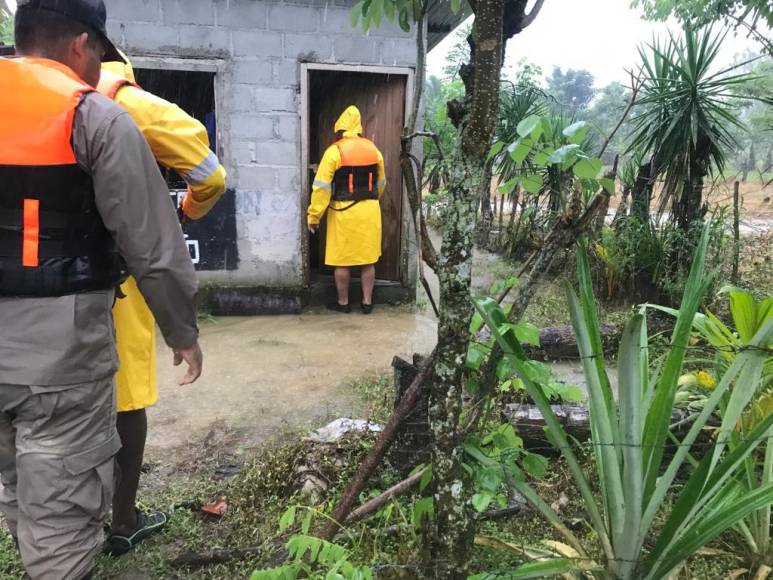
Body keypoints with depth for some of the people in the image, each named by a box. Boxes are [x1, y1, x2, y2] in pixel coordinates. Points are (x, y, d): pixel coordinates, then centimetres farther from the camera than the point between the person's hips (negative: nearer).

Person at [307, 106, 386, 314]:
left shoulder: (334, 151, -9)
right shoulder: (373, 149, 7)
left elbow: (322, 187, -13)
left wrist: (314, 215, -7)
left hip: (343, 212, -4)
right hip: (369, 211, 4)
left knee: (342, 260, 7)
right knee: (368, 260, 11)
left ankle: (343, 302, 16)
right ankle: (367, 302, 17)